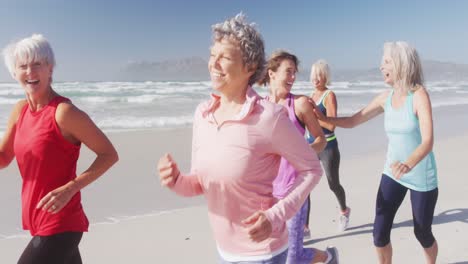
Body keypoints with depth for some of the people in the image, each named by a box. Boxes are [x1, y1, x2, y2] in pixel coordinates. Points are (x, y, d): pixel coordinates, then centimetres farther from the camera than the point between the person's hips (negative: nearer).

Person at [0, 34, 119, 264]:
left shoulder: (64, 112, -19)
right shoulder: (20, 110, 5)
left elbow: (109, 155, -17)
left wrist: (70, 189, -24)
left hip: (59, 226, -7)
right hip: (38, 222, 7)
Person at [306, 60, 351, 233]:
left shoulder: (329, 95, -12)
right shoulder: (312, 95, 8)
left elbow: (331, 125, -21)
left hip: (328, 147, -6)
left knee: (333, 184, 13)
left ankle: (344, 211, 43)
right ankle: (304, 226, 10)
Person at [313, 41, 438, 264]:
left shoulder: (419, 95, -19)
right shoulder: (386, 97, -2)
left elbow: (428, 141, -28)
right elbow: (352, 121, 4)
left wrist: (409, 164, -47)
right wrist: (324, 118, -12)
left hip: (421, 176, -4)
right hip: (392, 173, 4)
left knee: (422, 233, 14)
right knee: (380, 233, 0)